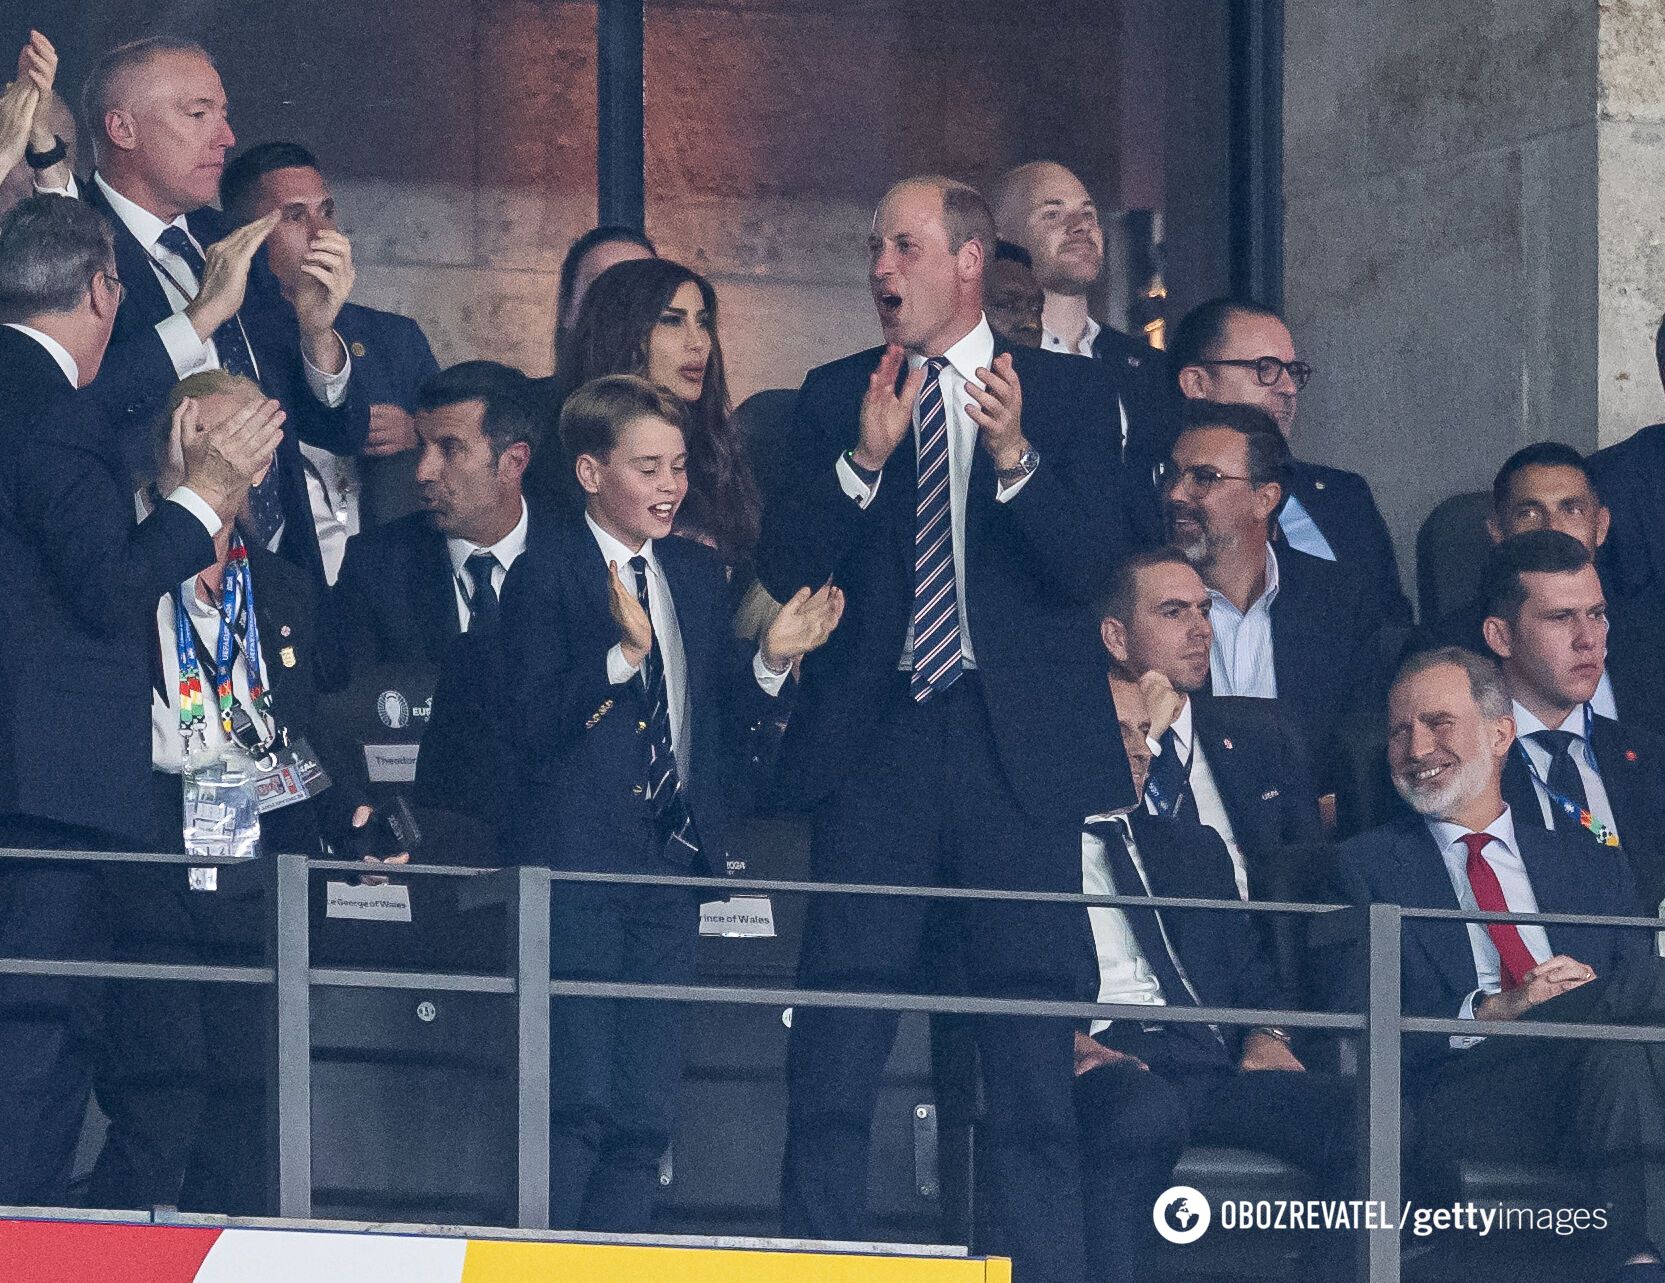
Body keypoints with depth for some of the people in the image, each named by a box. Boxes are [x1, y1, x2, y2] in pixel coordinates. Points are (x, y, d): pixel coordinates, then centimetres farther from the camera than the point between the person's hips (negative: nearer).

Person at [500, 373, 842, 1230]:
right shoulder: (545, 574, -5)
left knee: (644, 1118, 5)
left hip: (672, 869, 6)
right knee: (576, 1104, -11)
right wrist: (621, 654, -25)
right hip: (578, 870, -6)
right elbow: (529, 724, -14)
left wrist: (771, 659, 1)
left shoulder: (697, 573, 15)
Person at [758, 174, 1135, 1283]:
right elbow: (785, 570, 3)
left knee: (1037, 1049, -2)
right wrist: (863, 461, -11)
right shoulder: (835, 397, 12)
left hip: (1027, 752, -1)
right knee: (834, 1058, -4)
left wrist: (1017, 458, -19)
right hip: (875, 746, 1)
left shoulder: (1070, 395, 7)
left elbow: (1094, 565, -4)